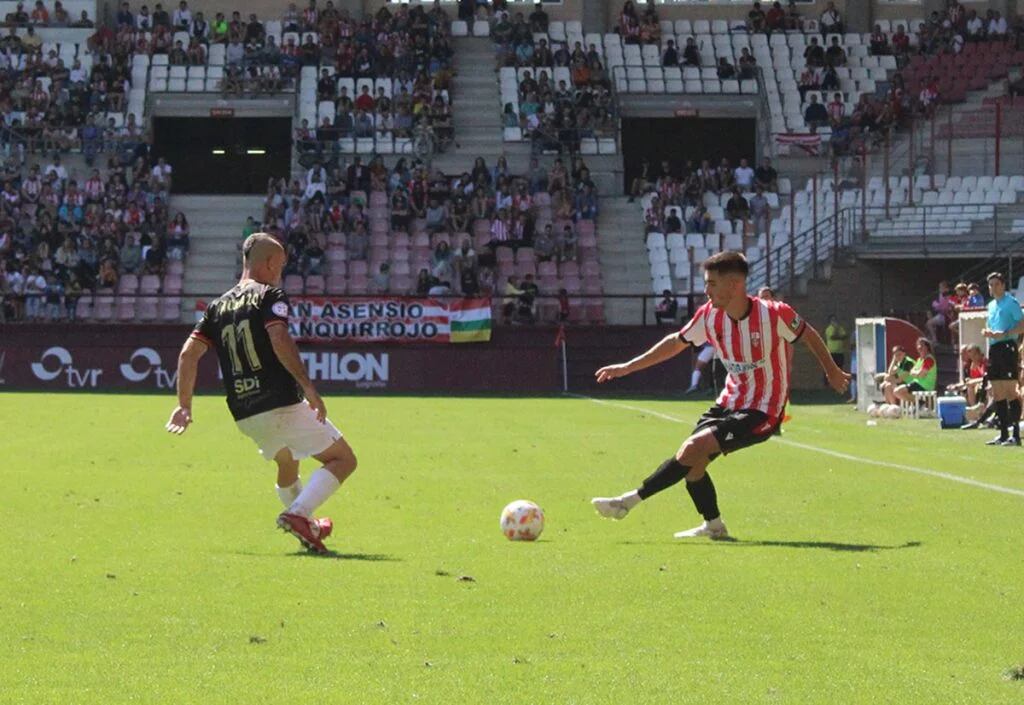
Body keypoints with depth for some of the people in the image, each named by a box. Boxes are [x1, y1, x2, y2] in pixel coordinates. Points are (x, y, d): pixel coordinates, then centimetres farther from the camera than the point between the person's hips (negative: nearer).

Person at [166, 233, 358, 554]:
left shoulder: (218, 307, 15)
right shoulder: (270, 295, -3)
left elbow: (189, 353, 9)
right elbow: (279, 339, -21)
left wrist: (184, 405, 12)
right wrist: (308, 387, -26)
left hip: (245, 417, 7)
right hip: (283, 404, -7)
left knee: (287, 465, 33)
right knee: (343, 460, 1)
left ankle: (308, 529, 36)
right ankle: (298, 513, -20)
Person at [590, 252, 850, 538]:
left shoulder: (773, 314, -20)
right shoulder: (709, 316, -5)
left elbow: (808, 335, -1)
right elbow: (676, 343, 12)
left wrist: (832, 372, 12)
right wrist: (627, 367, 13)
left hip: (762, 411, -7)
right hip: (730, 403, 7)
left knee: (694, 448, -21)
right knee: (692, 461, -3)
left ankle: (631, 500, -15)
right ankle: (713, 525, 18)